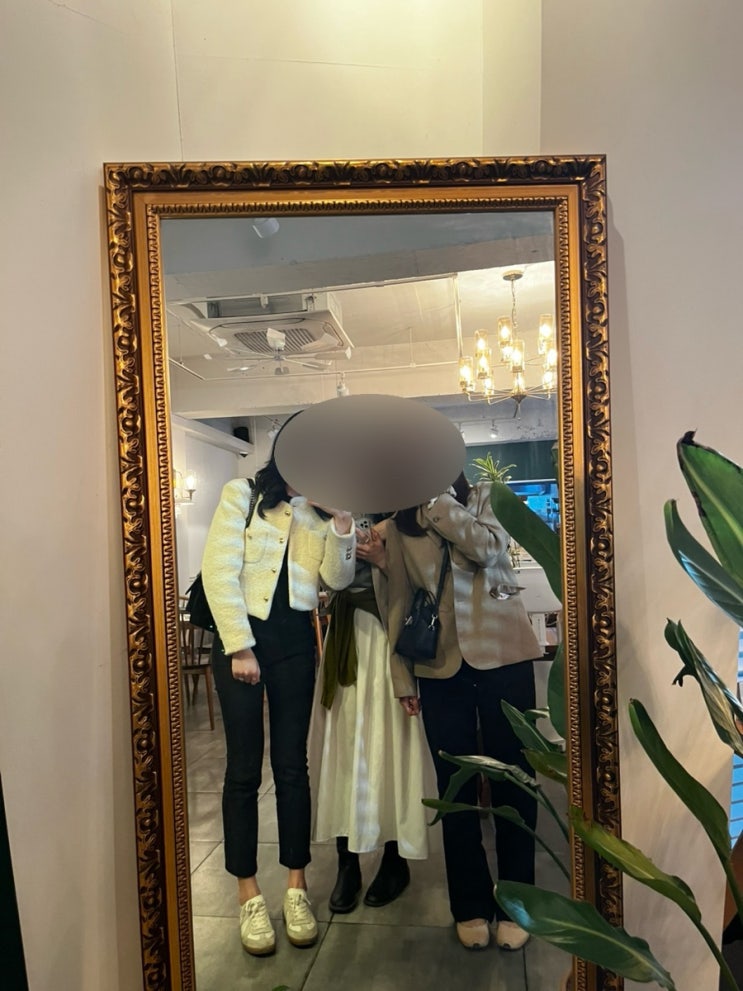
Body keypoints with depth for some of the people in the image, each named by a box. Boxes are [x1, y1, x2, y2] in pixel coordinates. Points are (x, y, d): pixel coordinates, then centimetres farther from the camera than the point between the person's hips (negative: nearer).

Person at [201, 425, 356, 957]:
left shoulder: (322, 511, 9)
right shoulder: (242, 495, -2)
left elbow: (338, 579, 0)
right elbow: (219, 573, -8)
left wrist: (343, 526, -15)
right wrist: (240, 647, -12)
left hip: (296, 639, 3)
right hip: (242, 633, -3)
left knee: (292, 764, 9)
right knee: (244, 767, 4)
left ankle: (297, 885, 23)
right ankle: (249, 893, 19)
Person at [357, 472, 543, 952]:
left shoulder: (484, 497, 4)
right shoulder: (399, 525, 7)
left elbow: (487, 548, -17)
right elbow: (398, 603, 5)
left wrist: (435, 499, -14)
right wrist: (402, 677, 2)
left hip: (502, 656, -1)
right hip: (439, 667, 2)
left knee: (511, 779, 7)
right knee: (456, 787, 10)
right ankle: (471, 905, 27)